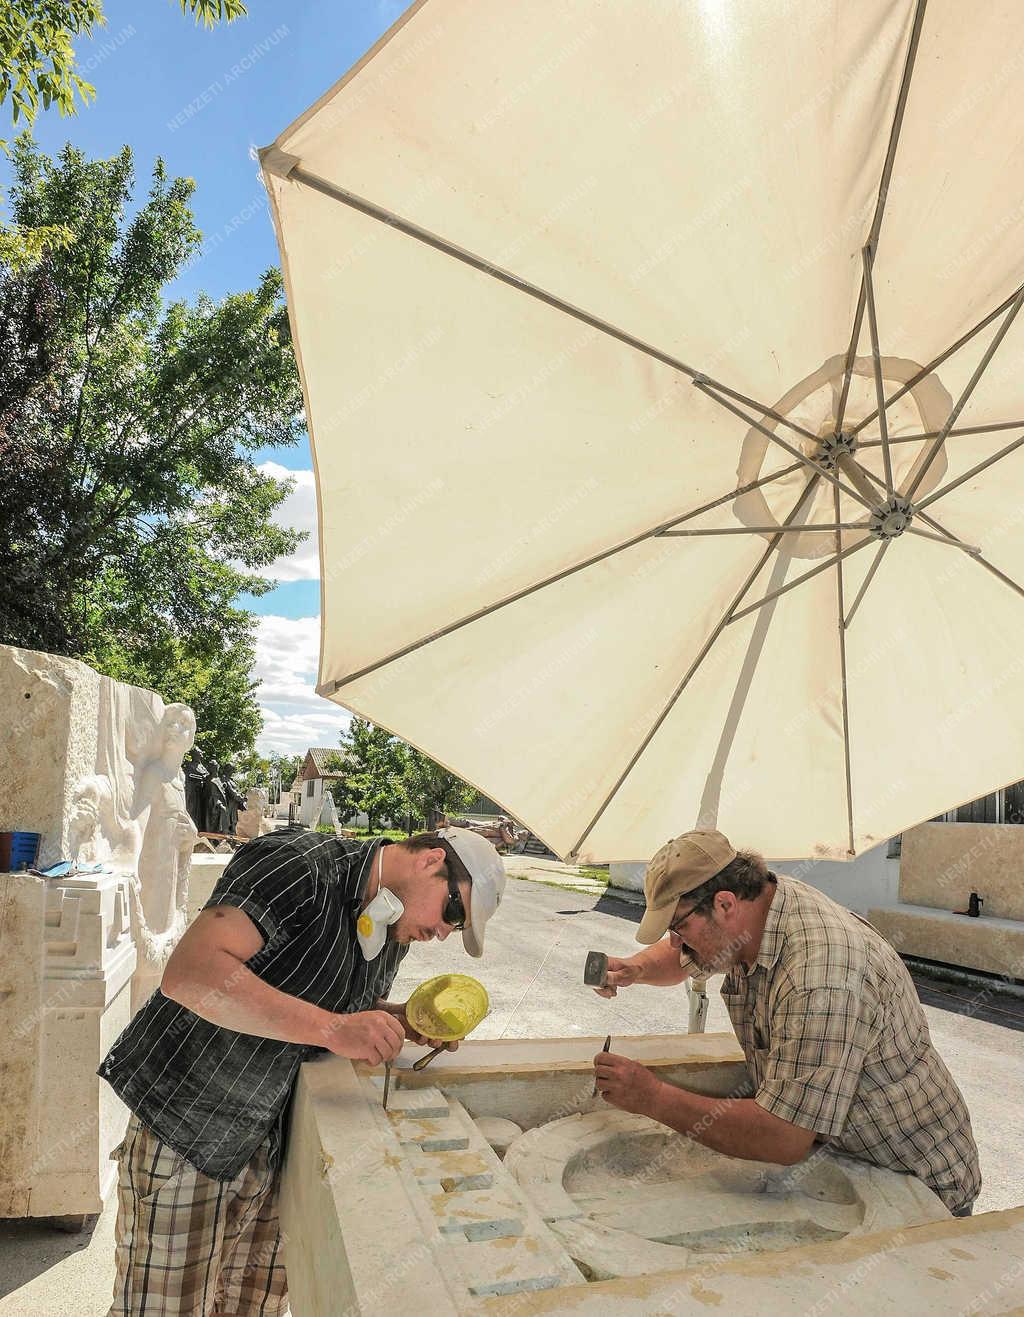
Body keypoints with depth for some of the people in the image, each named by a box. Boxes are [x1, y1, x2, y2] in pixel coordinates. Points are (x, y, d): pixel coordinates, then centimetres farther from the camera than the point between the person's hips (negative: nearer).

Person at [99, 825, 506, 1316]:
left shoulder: (392, 934, 3)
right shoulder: (299, 864, -25)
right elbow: (189, 973, -35)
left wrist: (404, 1021, -5)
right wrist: (333, 1027, -37)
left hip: (273, 1145, 8)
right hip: (186, 1134, -7)